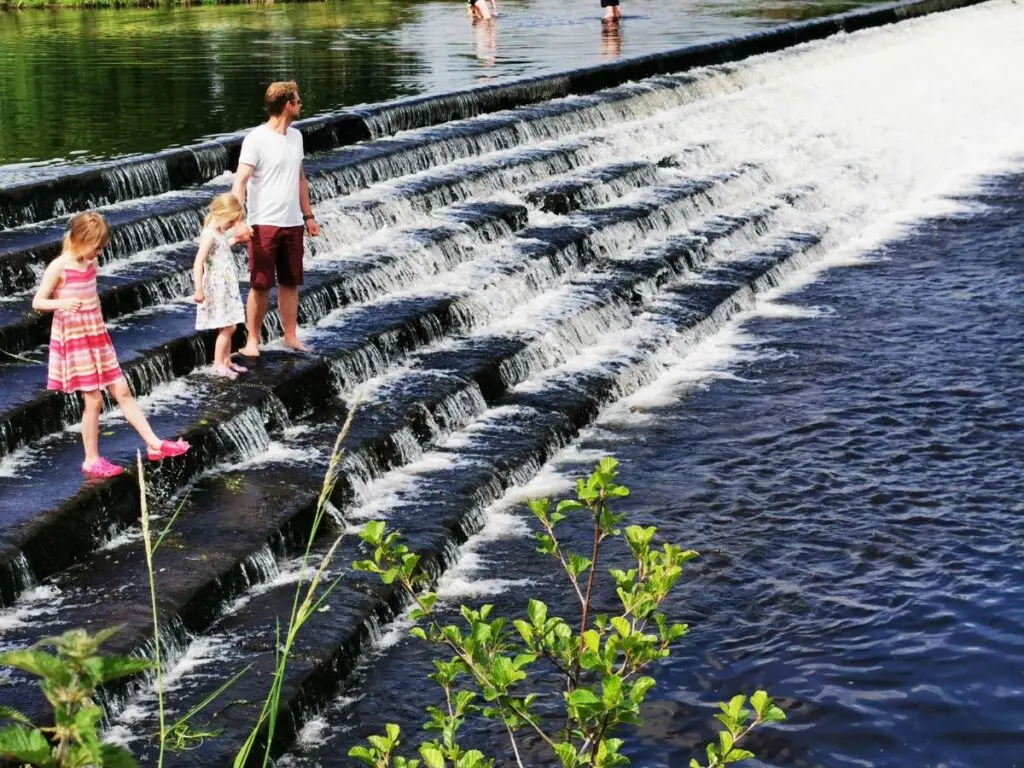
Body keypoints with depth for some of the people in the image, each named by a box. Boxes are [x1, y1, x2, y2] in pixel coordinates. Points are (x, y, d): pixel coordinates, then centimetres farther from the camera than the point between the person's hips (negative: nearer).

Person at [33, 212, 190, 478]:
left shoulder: (90, 264, 5)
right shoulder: (58, 268, -16)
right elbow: (37, 302, -14)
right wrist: (63, 303, -32)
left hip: (97, 338, 7)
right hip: (73, 340, -7)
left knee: (122, 391, 8)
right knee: (94, 400, -3)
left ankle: (154, 445, 11)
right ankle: (91, 460, 10)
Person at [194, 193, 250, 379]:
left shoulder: (220, 234, 10)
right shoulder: (209, 236, -19)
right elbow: (198, 263, -24)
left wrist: (234, 240, 22)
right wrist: (198, 289, -28)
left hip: (226, 289, 9)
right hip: (217, 289, -9)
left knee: (229, 327, 14)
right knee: (227, 328, -7)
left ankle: (226, 362, 23)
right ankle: (218, 365, -1)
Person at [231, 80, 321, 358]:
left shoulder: (296, 136, 12)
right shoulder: (256, 139, -10)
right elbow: (240, 181, -16)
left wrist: (308, 215, 18)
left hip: (292, 223, 6)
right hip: (264, 224, -6)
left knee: (290, 283, 10)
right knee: (260, 286, -2)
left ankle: (291, 336, 19)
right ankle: (252, 340, 6)